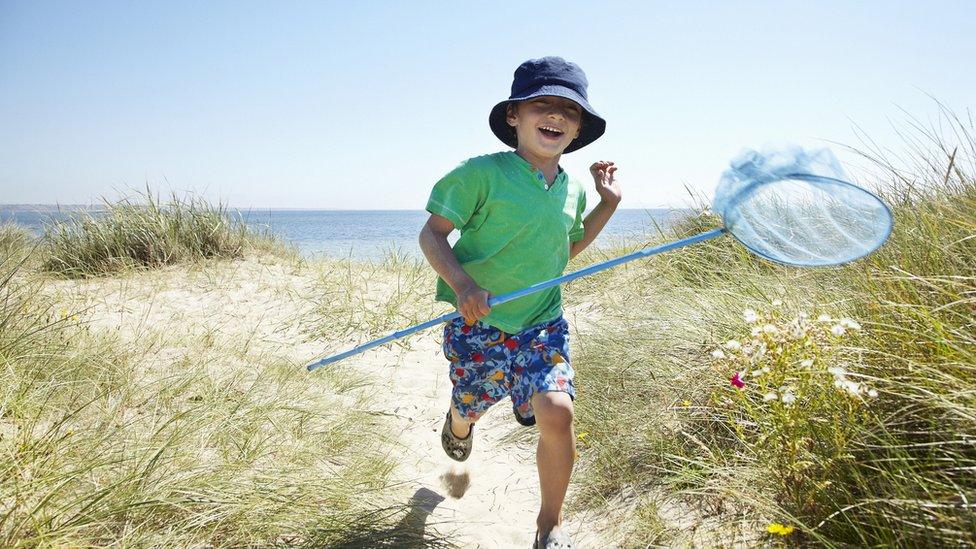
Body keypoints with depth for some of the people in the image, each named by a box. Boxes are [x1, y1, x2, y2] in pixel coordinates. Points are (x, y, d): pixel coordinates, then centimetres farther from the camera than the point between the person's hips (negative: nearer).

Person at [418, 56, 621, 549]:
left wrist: (608, 204, 12)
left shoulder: (574, 190, 5)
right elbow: (431, 234, -10)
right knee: (471, 407, 15)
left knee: (556, 411, -16)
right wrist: (462, 285, -26)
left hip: (543, 323, 3)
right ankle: (458, 419, 59)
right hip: (479, 323, -3)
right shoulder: (481, 174, -13)